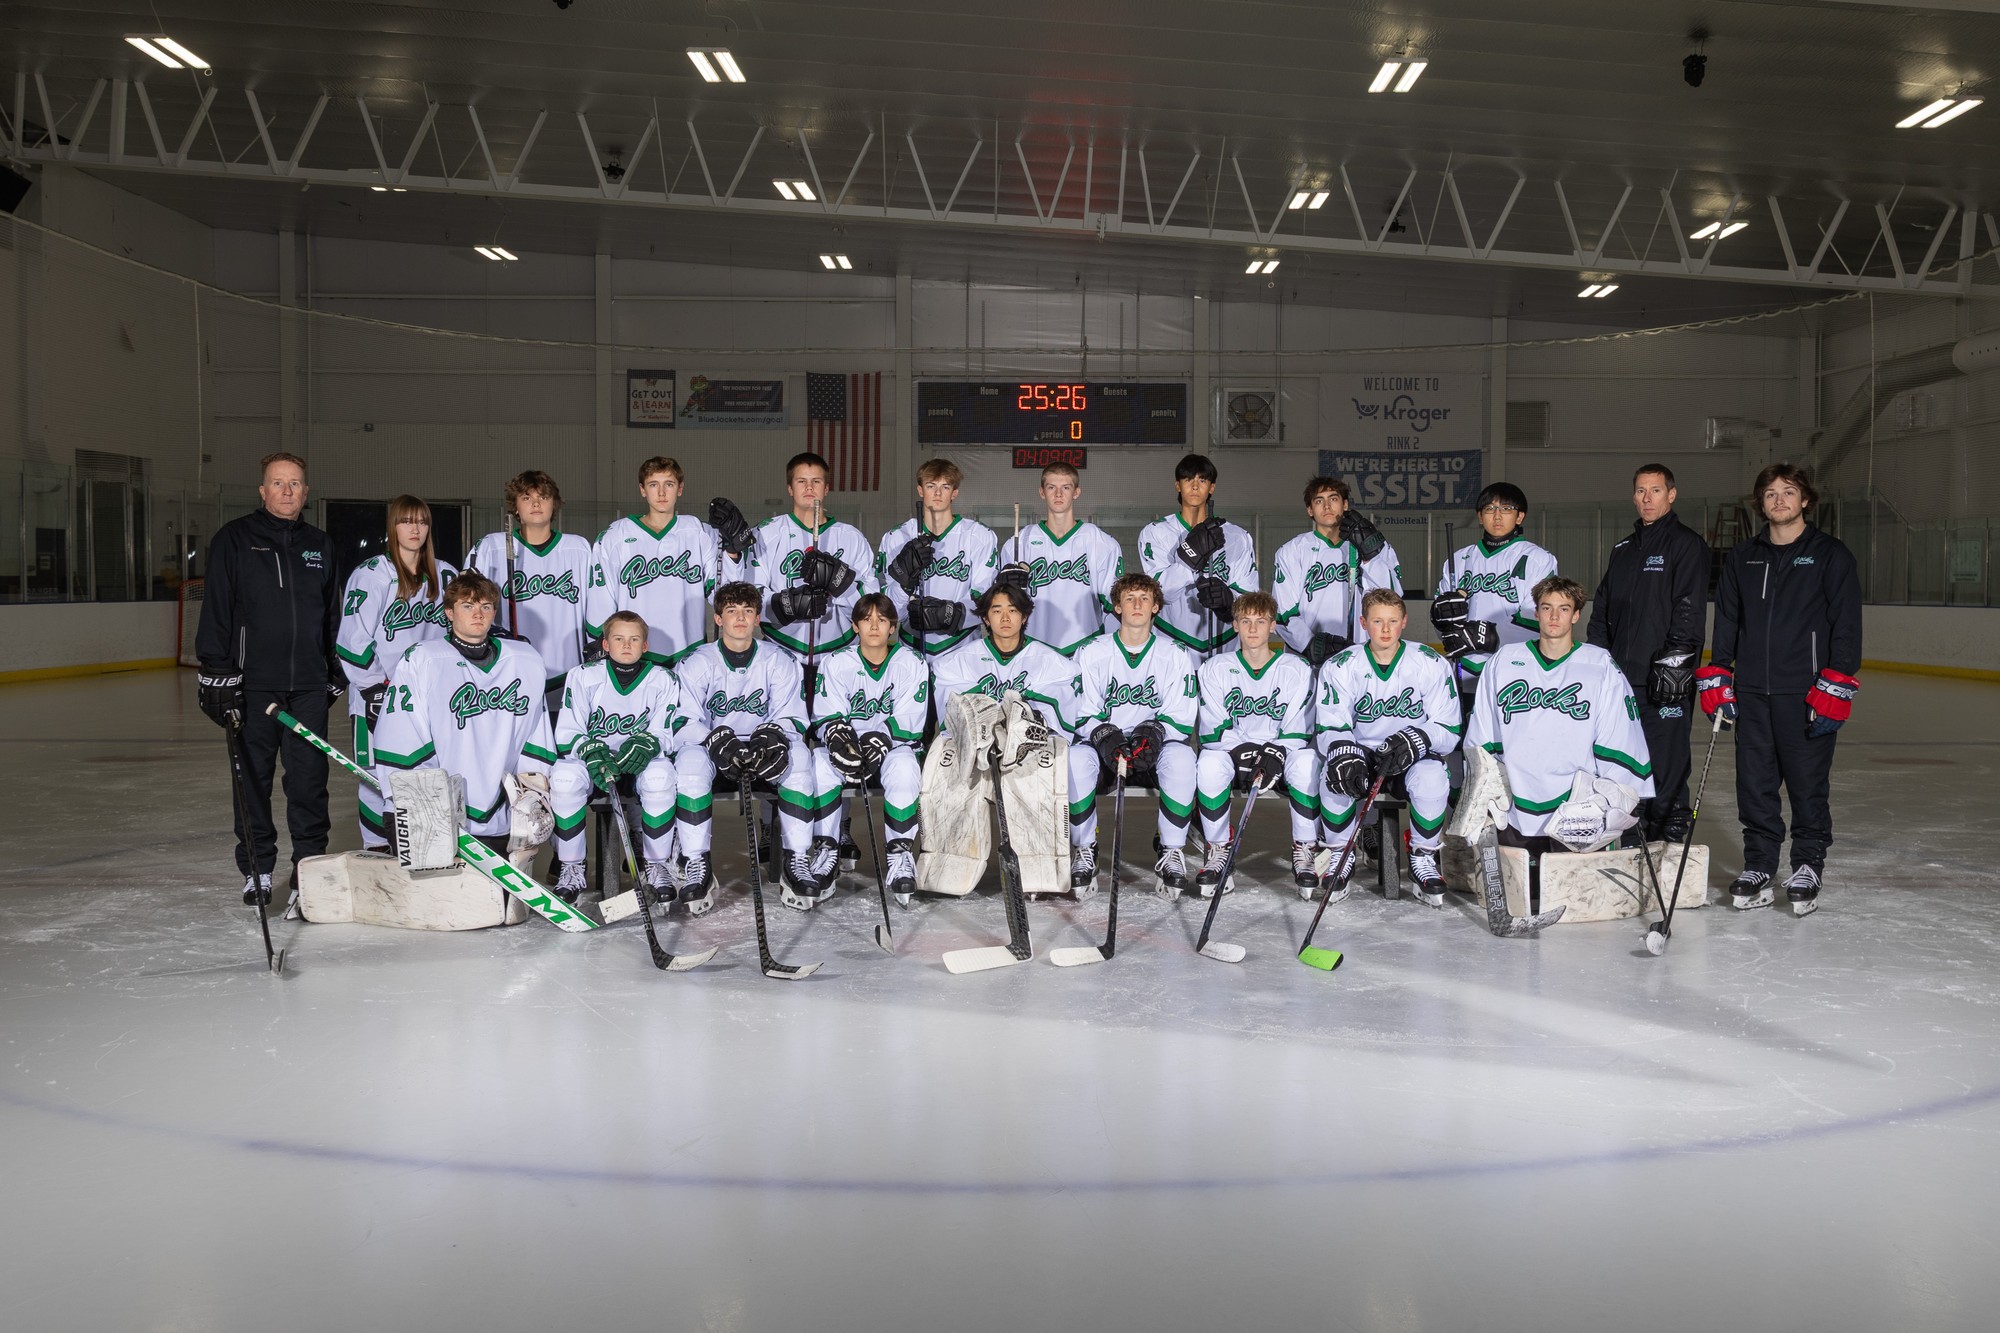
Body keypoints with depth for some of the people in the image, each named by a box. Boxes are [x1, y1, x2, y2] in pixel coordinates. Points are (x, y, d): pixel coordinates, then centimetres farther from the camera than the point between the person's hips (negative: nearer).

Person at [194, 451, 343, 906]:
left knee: (309, 778, 5)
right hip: (252, 680, -3)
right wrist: (216, 673, -10)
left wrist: (336, 673, 18)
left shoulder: (319, 545, 13)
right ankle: (256, 869, 13)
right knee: (253, 778, 4)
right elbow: (216, 609, -4)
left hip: (309, 683, 3)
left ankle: (311, 863, 17)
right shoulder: (234, 539, 0)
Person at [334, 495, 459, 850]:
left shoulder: (444, 576, 8)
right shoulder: (371, 574, -8)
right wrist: (374, 686, -12)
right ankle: (375, 853, 10)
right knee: (379, 777, -1)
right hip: (378, 699, -4)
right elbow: (352, 639, -11)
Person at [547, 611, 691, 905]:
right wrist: (592, 751, -27)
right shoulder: (583, 676, -2)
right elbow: (567, 732, -6)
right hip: (590, 757, 1)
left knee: (660, 777, -36)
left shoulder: (663, 680, -2)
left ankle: (656, 864, -15)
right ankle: (571, 868, -15)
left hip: (640, 761, 0)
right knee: (564, 777, -33)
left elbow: (665, 734, -5)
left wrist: (646, 744, -29)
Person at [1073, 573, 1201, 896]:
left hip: (1154, 750, 0)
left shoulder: (1175, 655, 4)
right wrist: (1105, 737, -22)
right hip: (1105, 747, 0)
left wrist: (1153, 733, -22)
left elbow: (1180, 718, 0)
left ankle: (1173, 853, -21)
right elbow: (1083, 714, 0)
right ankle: (1085, 850, -14)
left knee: (1181, 757, -34)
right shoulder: (1092, 653, 4)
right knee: (1077, 757, -34)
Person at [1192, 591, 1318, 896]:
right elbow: (1213, 729, -4)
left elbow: (1298, 730, -5)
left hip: (1281, 753, 0)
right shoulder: (1215, 668, 2)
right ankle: (1218, 851, -17)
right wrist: (1242, 752, -23)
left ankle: (1305, 849, -17)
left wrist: (1275, 754, -24)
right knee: (1209, 763, -34)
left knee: (1307, 760, -35)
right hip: (1231, 751, 0)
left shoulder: (1296, 669, 0)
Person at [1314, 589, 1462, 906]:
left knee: (1432, 779, -34)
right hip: (1360, 751, 1)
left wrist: (1415, 740, -27)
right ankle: (1341, 858, -7)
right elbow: (1331, 728, -7)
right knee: (1334, 776, -32)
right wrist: (1345, 757, -30)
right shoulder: (1340, 667, -5)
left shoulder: (1431, 664, -6)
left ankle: (1423, 859, -8)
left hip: (1414, 756, 0)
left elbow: (1448, 729, -6)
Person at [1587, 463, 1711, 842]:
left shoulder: (1686, 544, -3)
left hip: (1667, 673, -7)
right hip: (1622, 673, 7)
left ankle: (1668, 832, 4)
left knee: (1666, 757, -4)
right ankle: (1632, 830, 20)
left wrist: (1675, 659, -19)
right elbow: (1602, 610, 22)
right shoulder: (1623, 550, 19)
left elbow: (1690, 609, -12)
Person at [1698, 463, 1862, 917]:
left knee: (1808, 785, 3)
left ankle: (1807, 867, 17)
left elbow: (1847, 627, -3)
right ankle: (1758, 868, 14)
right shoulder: (1742, 558, 13)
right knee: (1754, 784, 5)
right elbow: (1726, 621, 15)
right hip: (1752, 692, 4)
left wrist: (1834, 689, -11)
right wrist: (1716, 680, 6)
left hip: (1808, 694, -3)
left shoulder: (1831, 555, 1)